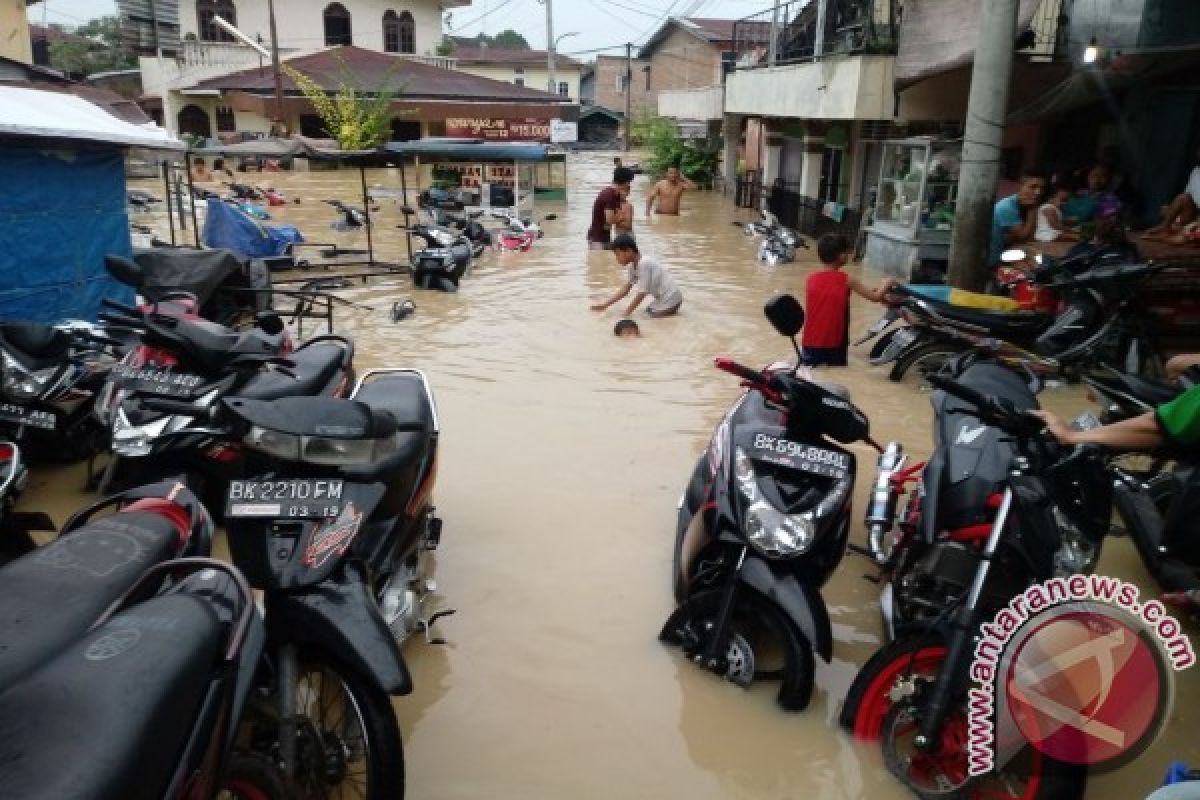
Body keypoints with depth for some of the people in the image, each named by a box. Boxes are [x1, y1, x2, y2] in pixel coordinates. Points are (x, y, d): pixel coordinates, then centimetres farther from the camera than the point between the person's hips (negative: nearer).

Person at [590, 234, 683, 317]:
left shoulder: (644, 264, -23)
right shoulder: (633, 266, 5)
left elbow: (642, 293, -21)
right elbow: (626, 288, 8)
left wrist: (627, 313, -15)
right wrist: (605, 305, 4)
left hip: (670, 299, -10)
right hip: (662, 298, 10)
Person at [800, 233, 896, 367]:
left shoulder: (811, 279, 2)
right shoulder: (846, 280, -7)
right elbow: (875, 297, -1)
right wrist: (888, 283, 19)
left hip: (811, 343, 3)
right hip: (834, 344, -3)